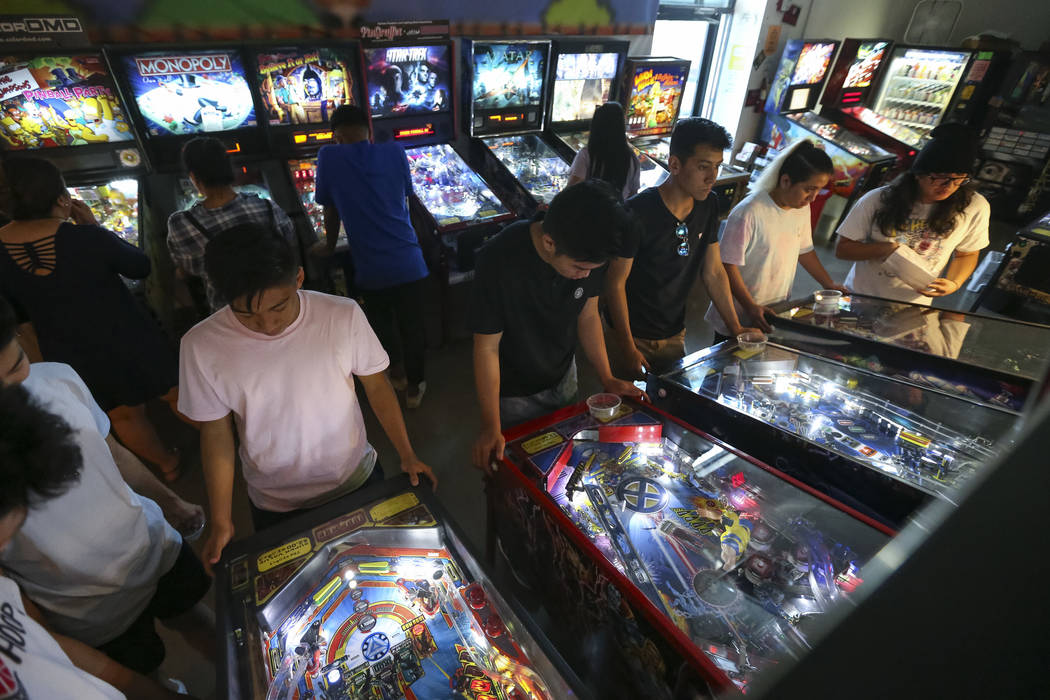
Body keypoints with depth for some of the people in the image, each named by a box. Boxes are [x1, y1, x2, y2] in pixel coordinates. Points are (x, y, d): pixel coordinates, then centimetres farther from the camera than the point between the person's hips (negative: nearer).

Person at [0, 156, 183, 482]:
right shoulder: (88, 238, -23)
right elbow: (141, 267, -6)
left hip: (70, 356, 4)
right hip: (128, 341, -3)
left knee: (123, 415, 23)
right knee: (176, 394, 20)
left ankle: (167, 463, 43)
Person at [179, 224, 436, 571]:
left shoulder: (344, 315, -20)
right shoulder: (202, 346, -18)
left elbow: (377, 387, -8)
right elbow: (216, 434, -8)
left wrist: (407, 455, -10)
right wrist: (221, 523, -4)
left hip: (358, 479, 1)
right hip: (277, 506, 0)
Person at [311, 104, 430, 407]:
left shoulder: (329, 156, -2)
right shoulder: (395, 151, 3)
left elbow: (331, 211, 5)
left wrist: (330, 247, 23)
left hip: (371, 267, -1)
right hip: (408, 259, 1)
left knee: (382, 322, 24)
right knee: (412, 325, 15)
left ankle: (397, 373, 42)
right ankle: (414, 387, 30)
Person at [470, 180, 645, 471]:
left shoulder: (585, 252, -19)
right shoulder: (498, 261, -34)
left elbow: (588, 316, -3)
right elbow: (487, 347, -26)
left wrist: (607, 379, -7)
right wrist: (491, 428, -22)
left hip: (563, 379, 5)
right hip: (512, 394, -4)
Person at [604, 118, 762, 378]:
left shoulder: (708, 206, -2)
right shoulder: (637, 213, -22)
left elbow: (714, 272, 5)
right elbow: (615, 283, -18)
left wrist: (736, 329, 4)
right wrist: (628, 348, -18)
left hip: (675, 334, 6)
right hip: (633, 336, -6)